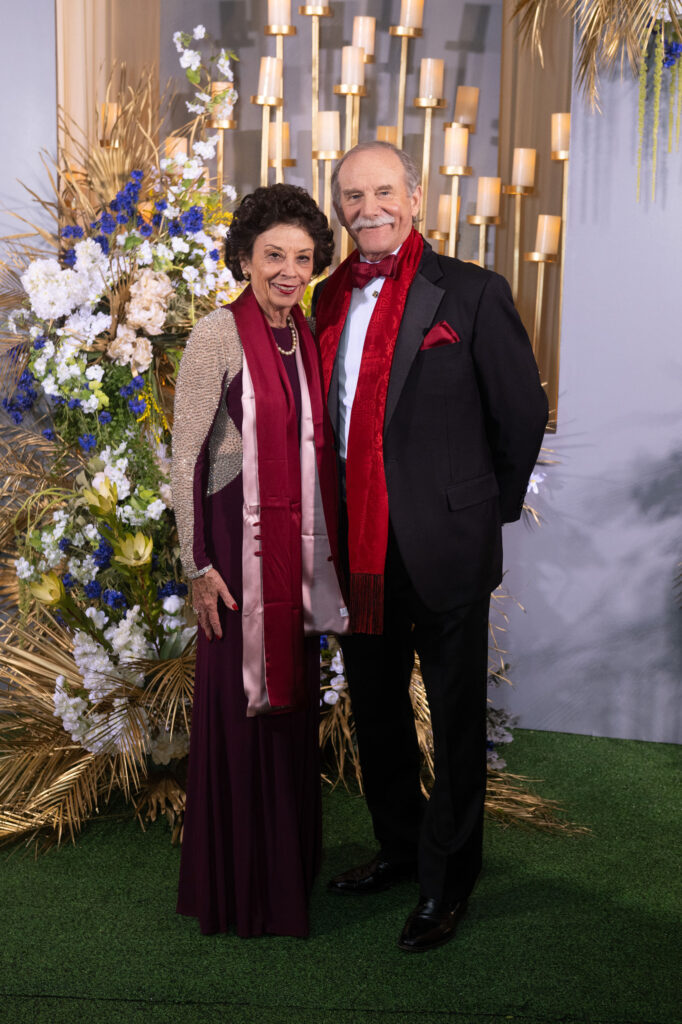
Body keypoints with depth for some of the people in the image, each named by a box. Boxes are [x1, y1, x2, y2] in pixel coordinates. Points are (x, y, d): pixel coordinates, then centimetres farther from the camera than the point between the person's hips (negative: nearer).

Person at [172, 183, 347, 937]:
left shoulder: (306, 337, 9)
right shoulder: (218, 336, -12)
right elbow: (185, 457, -13)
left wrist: (324, 548, 13)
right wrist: (197, 566, -15)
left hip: (300, 543, 7)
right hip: (240, 541, -7)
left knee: (293, 700, 15)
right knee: (242, 705, 2)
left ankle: (290, 864, 32)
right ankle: (238, 887, 19)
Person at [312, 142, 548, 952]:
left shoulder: (472, 293, -8)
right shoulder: (329, 298, 7)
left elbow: (523, 413, -3)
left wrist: (489, 510, 4)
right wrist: (337, 523, 11)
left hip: (443, 546, -5)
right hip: (359, 546, 6)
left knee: (455, 721, 8)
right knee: (375, 711, 19)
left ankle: (447, 881, 25)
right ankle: (400, 848, 41)